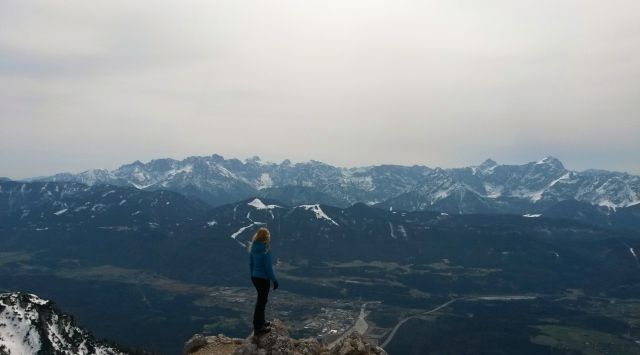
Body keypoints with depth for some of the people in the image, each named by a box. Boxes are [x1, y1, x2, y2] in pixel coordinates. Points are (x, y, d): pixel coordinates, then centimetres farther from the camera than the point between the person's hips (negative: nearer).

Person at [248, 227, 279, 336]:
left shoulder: (253, 248, 0)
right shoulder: (265, 249, -22)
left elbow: (251, 263, 9)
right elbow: (268, 267, -20)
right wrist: (274, 280, -10)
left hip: (254, 277, 7)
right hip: (263, 278, -7)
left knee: (261, 299, 23)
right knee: (261, 301, 4)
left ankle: (260, 322, 36)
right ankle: (258, 328, 13)